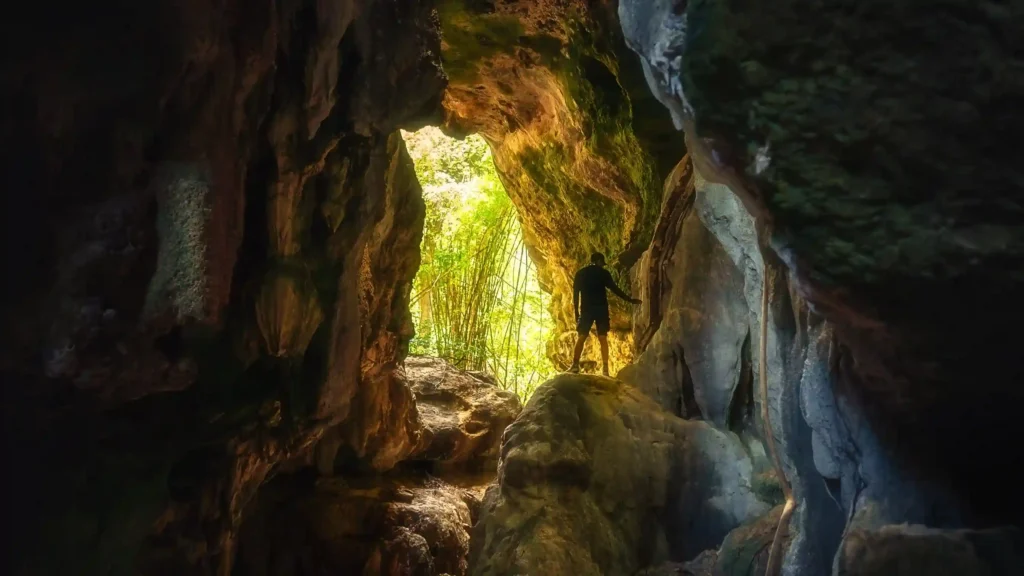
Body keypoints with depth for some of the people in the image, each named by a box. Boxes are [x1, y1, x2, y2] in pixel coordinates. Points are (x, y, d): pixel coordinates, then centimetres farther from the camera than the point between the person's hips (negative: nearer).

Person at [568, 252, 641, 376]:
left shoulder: (581, 273, 11)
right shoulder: (604, 273, 6)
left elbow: (575, 293, 7)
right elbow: (615, 289, 2)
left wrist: (576, 311, 10)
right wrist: (630, 300, 9)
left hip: (586, 309, 1)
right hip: (601, 309, -1)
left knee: (581, 337, 3)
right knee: (603, 338, 2)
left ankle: (575, 365, -10)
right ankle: (605, 368, -4)